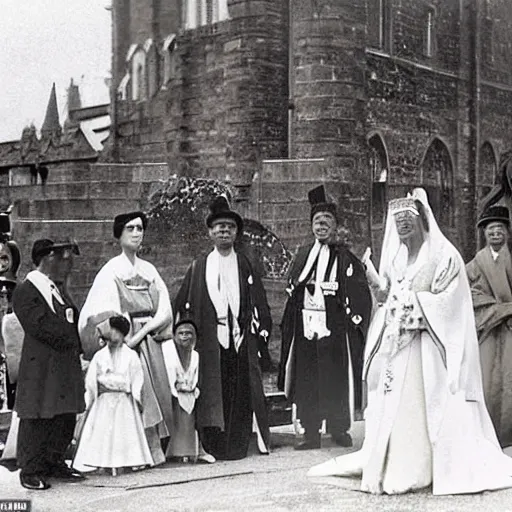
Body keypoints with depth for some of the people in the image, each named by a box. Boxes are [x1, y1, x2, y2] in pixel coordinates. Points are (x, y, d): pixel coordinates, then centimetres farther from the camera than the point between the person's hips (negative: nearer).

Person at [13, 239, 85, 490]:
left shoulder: (57, 289, 17)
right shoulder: (25, 291, -11)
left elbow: (72, 320, 19)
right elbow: (41, 327, -18)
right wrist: (71, 339, -11)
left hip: (65, 365, 8)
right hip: (41, 368, -8)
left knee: (65, 417, 10)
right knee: (36, 419, 0)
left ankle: (54, 463, 22)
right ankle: (31, 470, 9)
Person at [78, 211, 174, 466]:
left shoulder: (149, 270, 14)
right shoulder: (111, 270, -1)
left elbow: (163, 308, 6)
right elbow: (106, 314, -8)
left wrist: (142, 332, -8)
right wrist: (124, 337, -17)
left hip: (149, 339, 5)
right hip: (125, 341, -5)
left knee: (153, 393, 1)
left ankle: (152, 450, 5)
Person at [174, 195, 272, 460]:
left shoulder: (244, 264, 8)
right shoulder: (199, 266, 9)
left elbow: (258, 300, 5)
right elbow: (182, 303, 9)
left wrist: (262, 325, -4)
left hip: (240, 337, 0)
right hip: (210, 339, 0)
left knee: (241, 391, -1)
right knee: (213, 390, 0)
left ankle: (237, 445, 7)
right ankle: (215, 446, 6)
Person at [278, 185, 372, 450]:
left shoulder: (345, 258, 1)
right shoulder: (303, 254, 14)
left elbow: (360, 292, -3)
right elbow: (292, 289, 17)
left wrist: (354, 316, -12)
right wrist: (289, 323, 9)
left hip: (334, 327, -4)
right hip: (305, 325, 4)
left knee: (336, 380, 0)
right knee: (306, 381, 3)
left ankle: (339, 430, 14)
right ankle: (311, 433, 10)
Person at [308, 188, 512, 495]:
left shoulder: (443, 254, -6)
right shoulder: (394, 256, 12)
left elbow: (446, 301, -11)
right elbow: (387, 296, 13)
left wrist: (408, 299, -14)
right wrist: (376, 282, -4)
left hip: (429, 346, -5)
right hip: (398, 345, 6)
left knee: (433, 407, -6)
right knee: (396, 408, 3)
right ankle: (394, 466, 8)